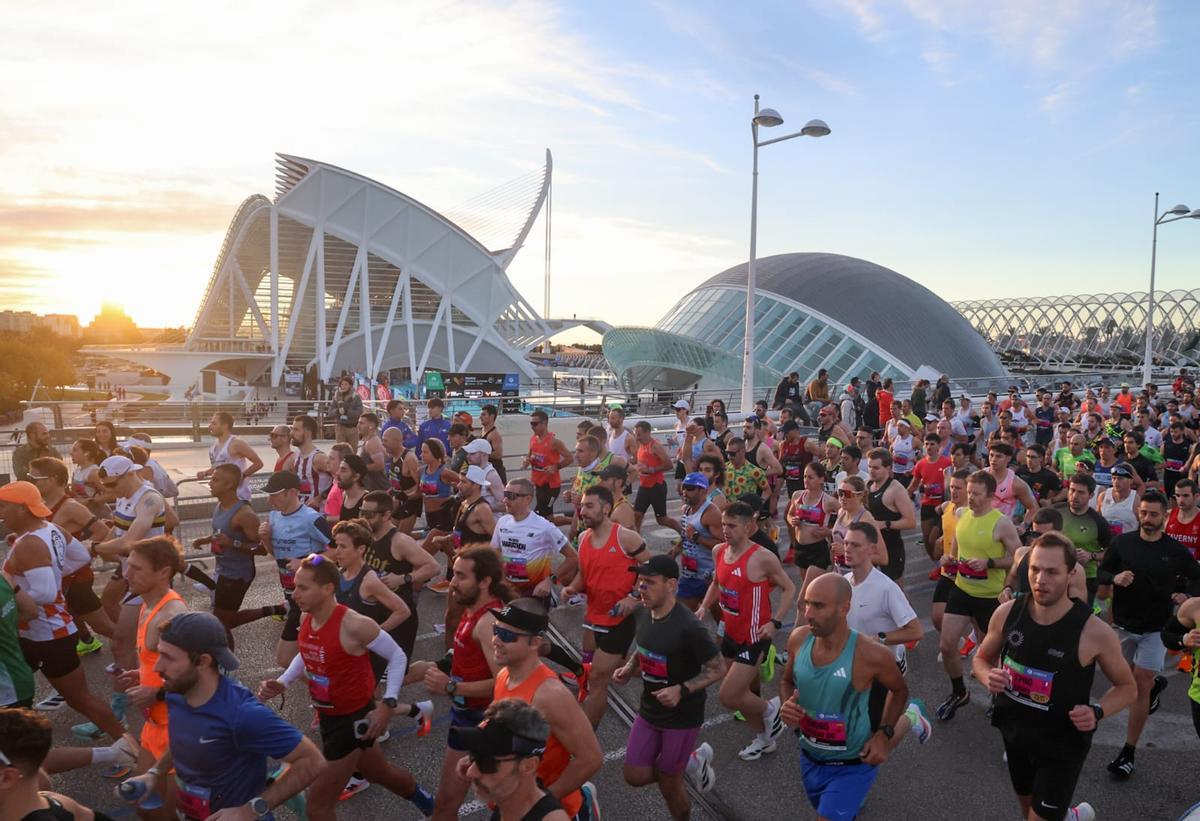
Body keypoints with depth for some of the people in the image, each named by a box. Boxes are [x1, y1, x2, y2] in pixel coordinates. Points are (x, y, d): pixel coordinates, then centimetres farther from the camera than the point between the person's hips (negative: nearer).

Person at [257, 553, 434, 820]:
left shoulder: (354, 625, -28)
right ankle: (422, 798, 56)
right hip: (328, 717, 8)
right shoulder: (306, 620, -6)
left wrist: (387, 705, -23)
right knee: (379, 772, 29)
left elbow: (398, 657, -17)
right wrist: (282, 683, -1)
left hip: (354, 719, -8)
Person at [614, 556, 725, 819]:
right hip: (649, 711, 7)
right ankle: (694, 760, 30)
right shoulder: (644, 613, -6)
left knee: (668, 786, 7)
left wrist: (681, 690, -29)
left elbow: (718, 668, -19)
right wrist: (629, 668, -6)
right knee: (635, 776, 9)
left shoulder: (688, 627, -28)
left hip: (682, 716, -6)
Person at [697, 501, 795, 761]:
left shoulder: (762, 558, -22)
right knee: (740, 691, 19)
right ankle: (764, 737, 42)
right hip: (731, 633, 7)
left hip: (754, 638, -7)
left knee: (728, 696, -7)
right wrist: (704, 607, 0)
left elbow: (789, 589, -11)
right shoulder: (719, 551, -2)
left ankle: (770, 710, 21)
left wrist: (774, 622, -20)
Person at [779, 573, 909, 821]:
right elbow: (787, 681, 4)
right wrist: (787, 706, -16)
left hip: (851, 767, -5)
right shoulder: (799, 639, -17)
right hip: (809, 758, 5)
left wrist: (884, 735, -15)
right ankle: (853, 801, 60)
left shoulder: (871, 655, -28)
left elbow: (900, 690, -5)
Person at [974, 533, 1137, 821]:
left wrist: (1097, 712, -24)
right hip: (1014, 732, 4)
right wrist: (988, 677, -19)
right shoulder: (1007, 613, -14)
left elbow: (1127, 687, -6)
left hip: (1063, 745, -4)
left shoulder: (1095, 632, -23)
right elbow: (981, 658, 4)